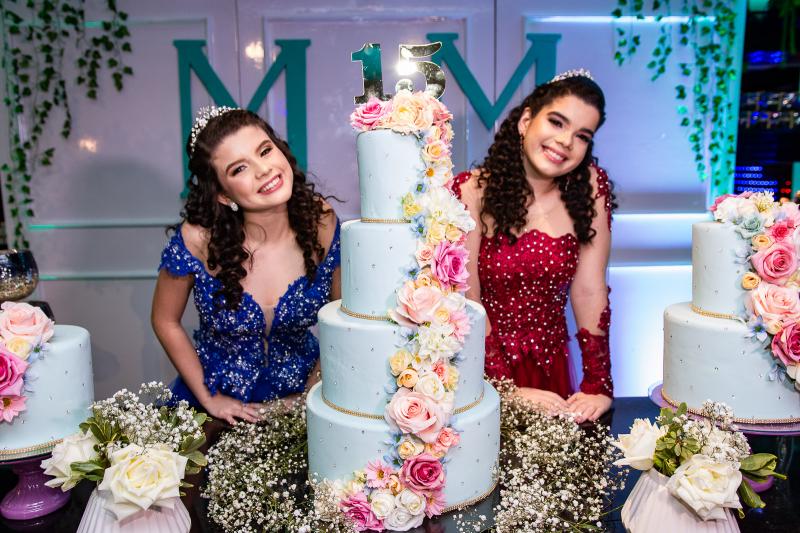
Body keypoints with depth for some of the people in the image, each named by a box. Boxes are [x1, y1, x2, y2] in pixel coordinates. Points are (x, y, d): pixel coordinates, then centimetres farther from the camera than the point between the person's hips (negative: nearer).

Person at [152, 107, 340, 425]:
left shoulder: (322, 223, -15)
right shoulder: (197, 240, -20)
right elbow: (166, 321, -3)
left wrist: (312, 392, -7)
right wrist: (208, 398, -4)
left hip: (296, 396, -1)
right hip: (220, 404, 1)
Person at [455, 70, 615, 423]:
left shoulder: (591, 187, -3)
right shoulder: (472, 192, -12)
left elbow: (589, 290, -6)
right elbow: (466, 303, -13)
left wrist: (599, 386, -12)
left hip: (550, 369, 3)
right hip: (482, 370, -2)